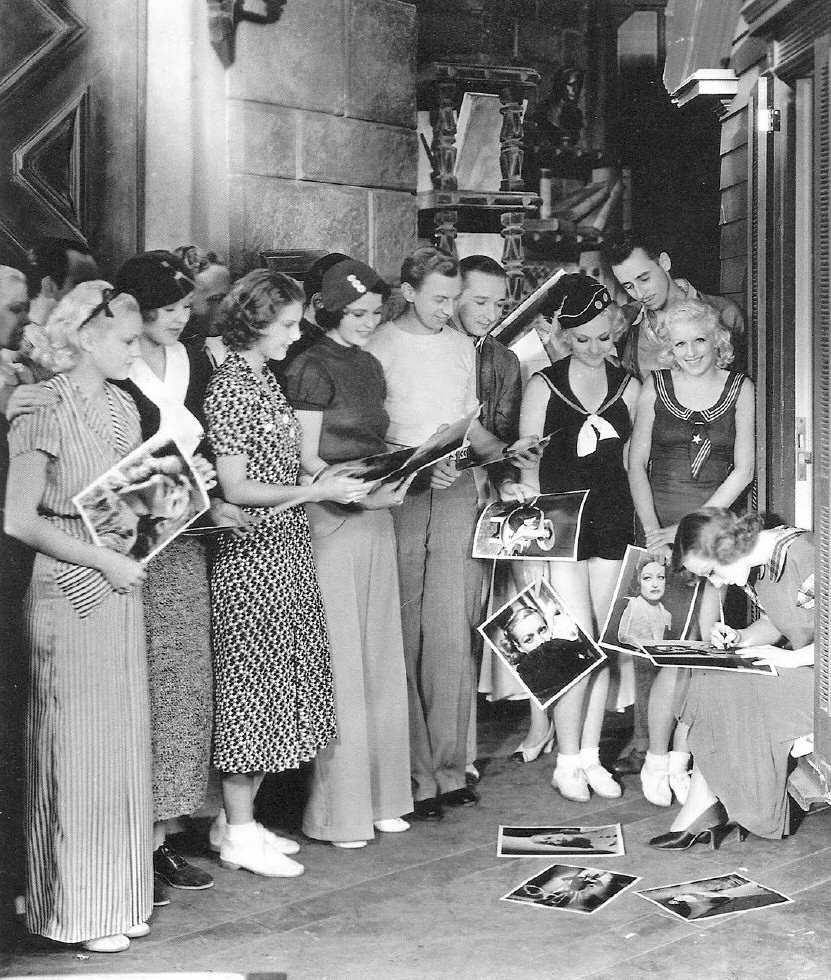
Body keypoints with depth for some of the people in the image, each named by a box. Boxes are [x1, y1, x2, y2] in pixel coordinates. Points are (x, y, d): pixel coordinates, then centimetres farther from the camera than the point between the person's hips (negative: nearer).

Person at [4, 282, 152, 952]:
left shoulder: (123, 406, 10)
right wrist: (103, 561, -16)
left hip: (121, 588, 7)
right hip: (69, 592, -7)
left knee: (125, 740, 10)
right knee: (77, 747, 1)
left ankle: (121, 897, 22)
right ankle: (76, 910, 14)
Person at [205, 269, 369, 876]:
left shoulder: (264, 379, 12)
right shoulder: (230, 388, -15)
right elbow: (236, 489, -18)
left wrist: (329, 483, 8)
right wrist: (316, 492, -16)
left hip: (285, 549, 9)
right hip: (254, 553, -9)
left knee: (271, 684, 12)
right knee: (252, 684, -2)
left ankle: (241, 820, 22)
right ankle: (239, 835, 9)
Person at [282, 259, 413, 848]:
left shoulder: (370, 366, 15)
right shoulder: (314, 367, -8)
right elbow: (306, 458, -12)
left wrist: (397, 478, 1)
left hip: (374, 517, 8)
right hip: (331, 518, -7)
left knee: (379, 659, 10)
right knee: (339, 661, -3)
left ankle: (379, 797, 19)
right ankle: (336, 810, 6)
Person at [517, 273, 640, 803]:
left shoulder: (628, 387, 9)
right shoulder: (543, 386, 0)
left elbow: (630, 463, 13)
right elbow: (527, 467, 0)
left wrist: (637, 532, 9)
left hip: (613, 523, 3)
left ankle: (590, 754, 17)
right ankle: (566, 761, 4)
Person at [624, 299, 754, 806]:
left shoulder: (740, 388, 6)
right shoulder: (657, 385, 6)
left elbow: (742, 470, 3)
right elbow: (636, 465, 5)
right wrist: (654, 532, -6)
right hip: (659, 523, -1)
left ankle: (678, 755, 4)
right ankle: (656, 756, 2)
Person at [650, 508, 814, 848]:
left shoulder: (803, 554, -23)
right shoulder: (756, 568, 6)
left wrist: (790, 658, -23)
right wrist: (740, 639, 2)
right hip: (802, 667, 9)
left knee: (729, 692, -18)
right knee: (711, 681, -8)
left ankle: (700, 814, -2)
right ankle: (699, 813, -7)